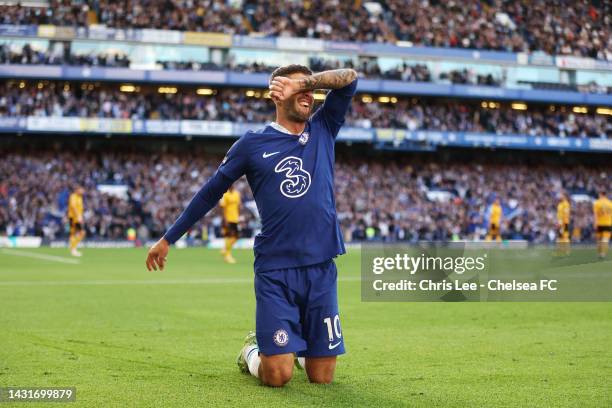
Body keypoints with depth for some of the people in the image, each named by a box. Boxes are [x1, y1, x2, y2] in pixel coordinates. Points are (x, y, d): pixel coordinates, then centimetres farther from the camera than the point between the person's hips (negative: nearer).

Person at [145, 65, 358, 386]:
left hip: (321, 268, 3)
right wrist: (167, 239, 15)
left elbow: (349, 78, 5)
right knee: (277, 376, -10)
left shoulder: (322, 130, 11)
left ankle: (299, 345, 39)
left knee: (322, 377, 5)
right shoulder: (253, 143, 4)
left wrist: (307, 81, -5)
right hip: (275, 269, -2)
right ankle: (252, 352, 24)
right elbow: (210, 192, 11)